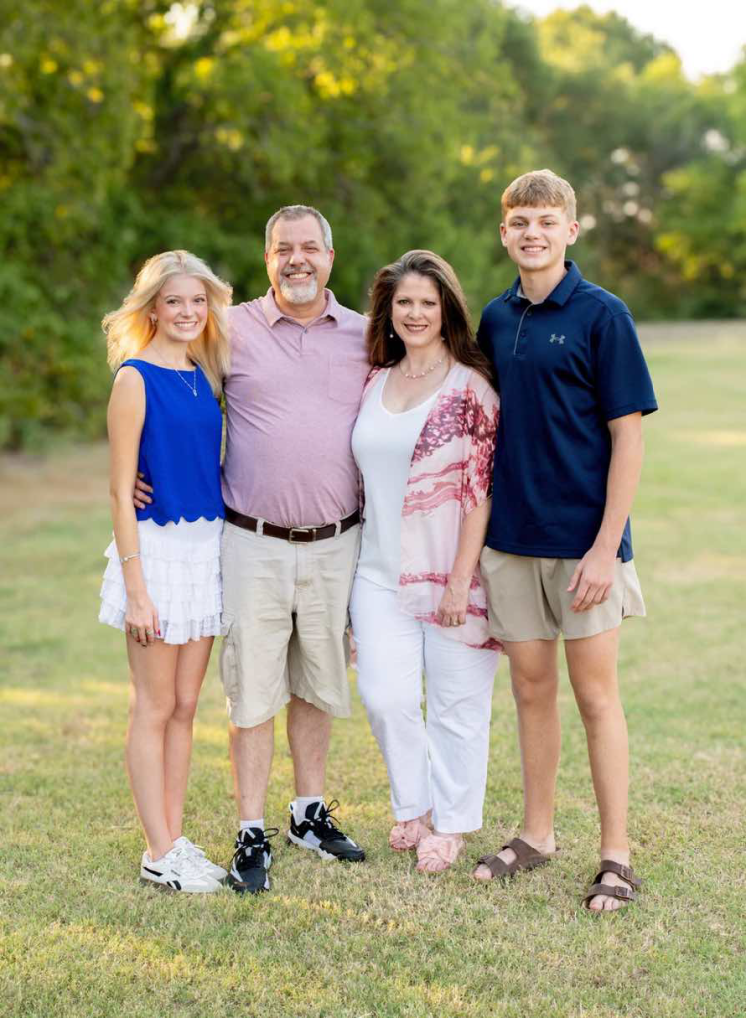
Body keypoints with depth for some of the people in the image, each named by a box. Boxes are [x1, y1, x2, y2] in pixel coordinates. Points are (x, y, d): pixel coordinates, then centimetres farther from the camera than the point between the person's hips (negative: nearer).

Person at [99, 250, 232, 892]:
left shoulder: (203, 374, 10)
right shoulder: (136, 378, -10)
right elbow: (121, 489, -12)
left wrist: (227, 550, 11)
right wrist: (135, 587, -16)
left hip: (209, 547, 7)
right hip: (157, 547, -6)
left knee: (186, 705, 12)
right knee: (155, 706, 2)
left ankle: (176, 840, 21)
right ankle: (159, 854, 10)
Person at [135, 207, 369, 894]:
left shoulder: (365, 337, 6)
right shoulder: (230, 330, -1)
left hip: (335, 544, 3)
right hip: (254, 544, -2)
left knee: (318, 683, 14)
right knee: (254, 689, 1)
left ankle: (310, 814, 29)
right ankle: (252, 837, 10)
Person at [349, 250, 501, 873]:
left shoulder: (470, 387, -6)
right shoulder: (375, 383, 10)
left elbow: (481, 489, -10)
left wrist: (461, 579, -14)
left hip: (451, 572, -4)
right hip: (381, 571, 4)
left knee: (457, 703, 5)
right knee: (385, 695, -2)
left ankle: (451, 824, 23)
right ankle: (415, 807, 22)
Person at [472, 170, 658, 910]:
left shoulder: (601, 314, -8)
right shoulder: (495, 320, 7)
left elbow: (628, 435, -10)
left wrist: (606, 548, -16)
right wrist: (477, 533, 9)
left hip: (582, 539, -5)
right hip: (511, 536, 5)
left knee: (595, 694, 2)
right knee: (531, 688, 13)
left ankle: (616, 856, 12)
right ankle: (536, 834, 27)